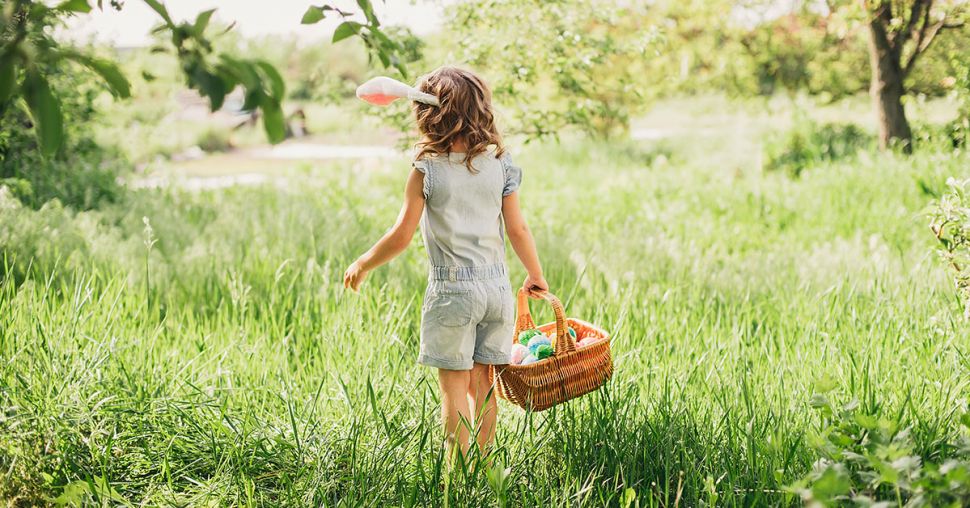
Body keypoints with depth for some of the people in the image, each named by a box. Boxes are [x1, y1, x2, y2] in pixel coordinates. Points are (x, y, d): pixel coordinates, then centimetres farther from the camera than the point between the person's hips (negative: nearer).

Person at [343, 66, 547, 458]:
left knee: (454, 385, 4)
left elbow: (402, 236, -9)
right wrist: (536, 277, 18)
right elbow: (518, 229, 3)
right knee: (482, 382, 14)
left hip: (452, 289, -4)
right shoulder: (499, 164, 1)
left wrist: (362, 265, 6)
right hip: (496, 286, 4)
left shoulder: (427, 170, -10)